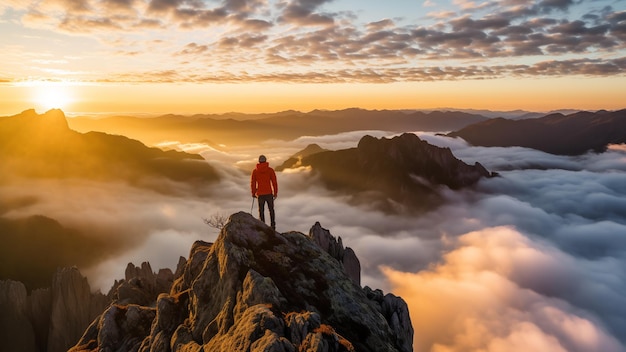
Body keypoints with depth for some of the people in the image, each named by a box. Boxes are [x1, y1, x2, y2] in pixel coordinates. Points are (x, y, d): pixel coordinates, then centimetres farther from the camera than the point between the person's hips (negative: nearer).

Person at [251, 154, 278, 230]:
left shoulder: (255, 171, -1)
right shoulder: (270, 170, -5)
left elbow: (253, 183, 1)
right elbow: (274, 182, -5)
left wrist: (253, 193, 12)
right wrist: (275, 192, 3)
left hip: (260, 194, 0)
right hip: (269, 193, 0)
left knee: (261, 211, 10)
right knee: (271, 210, 12)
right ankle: (273, 226, 11)